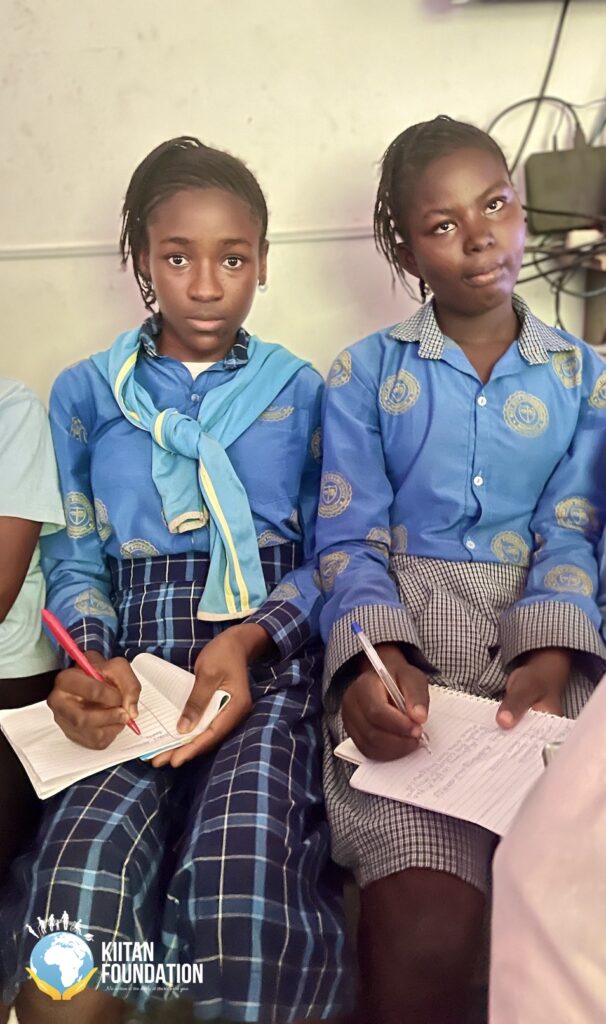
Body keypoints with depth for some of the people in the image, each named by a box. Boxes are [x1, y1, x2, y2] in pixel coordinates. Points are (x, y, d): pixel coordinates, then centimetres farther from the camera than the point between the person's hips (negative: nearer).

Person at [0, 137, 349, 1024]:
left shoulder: (298, 390, 11)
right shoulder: (85, 395, 13)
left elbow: (330, 556, 7)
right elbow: (75, 559, 10)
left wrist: (248, 641, -12)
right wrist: (90, 660, -11)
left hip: (272, 666, 0)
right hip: (136, 669, 1)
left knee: (238, 899, -29)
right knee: (80, 880, -29)